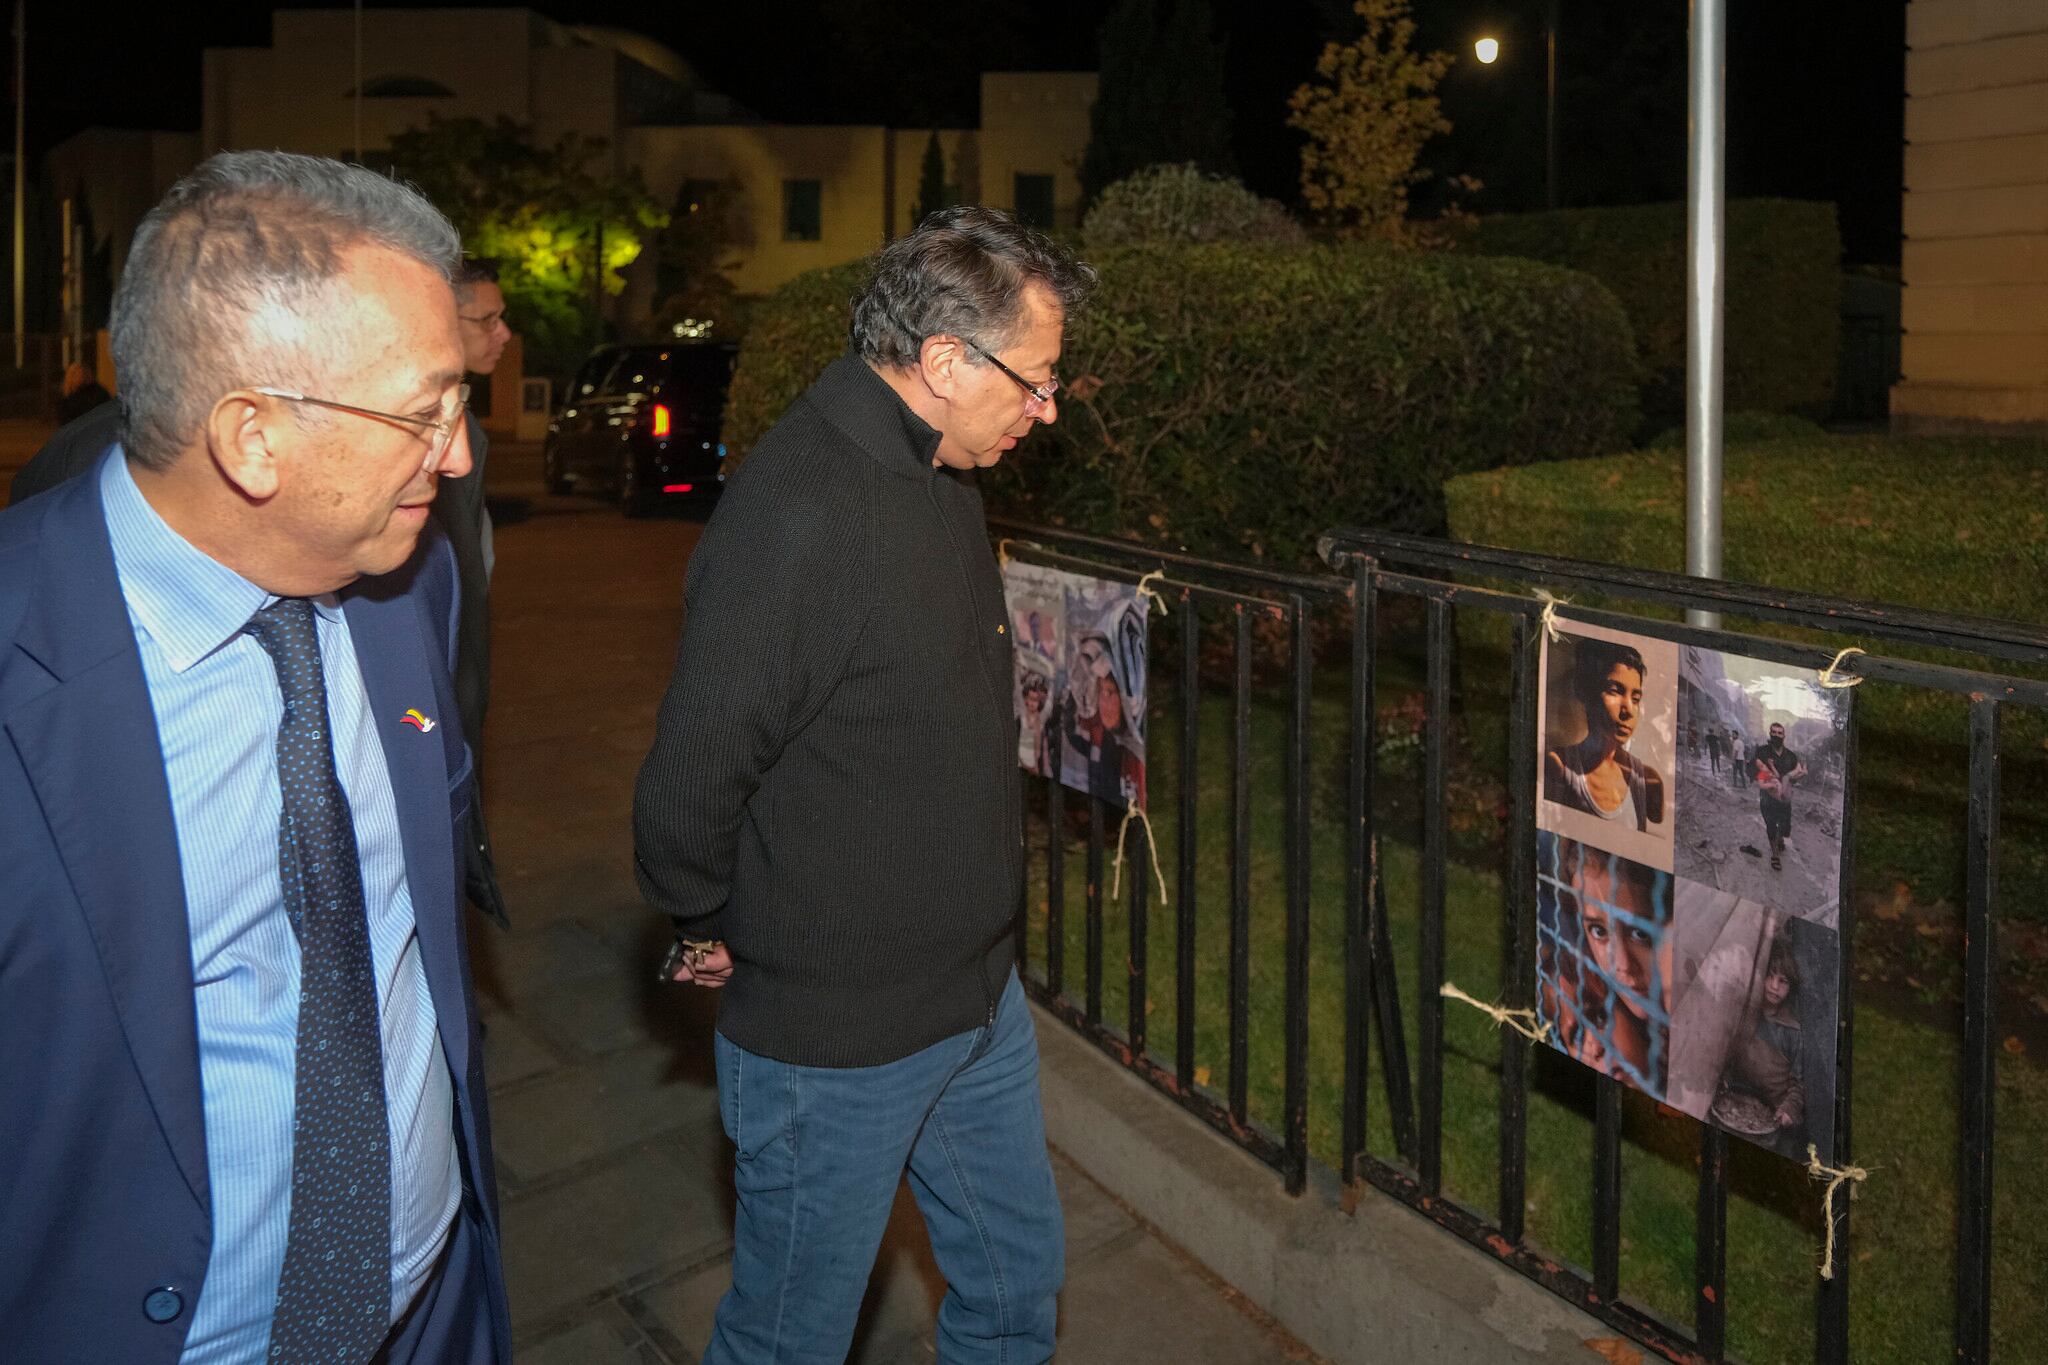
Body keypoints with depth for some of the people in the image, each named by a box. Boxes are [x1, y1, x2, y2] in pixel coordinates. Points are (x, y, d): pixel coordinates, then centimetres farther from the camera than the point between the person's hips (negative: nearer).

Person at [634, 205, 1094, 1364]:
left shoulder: (940, 477, 5)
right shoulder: (797, 517, -28)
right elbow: (693, 778, -26)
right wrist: (713, 935, -9)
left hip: (980, 996, 9)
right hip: (836, 1034, -8)